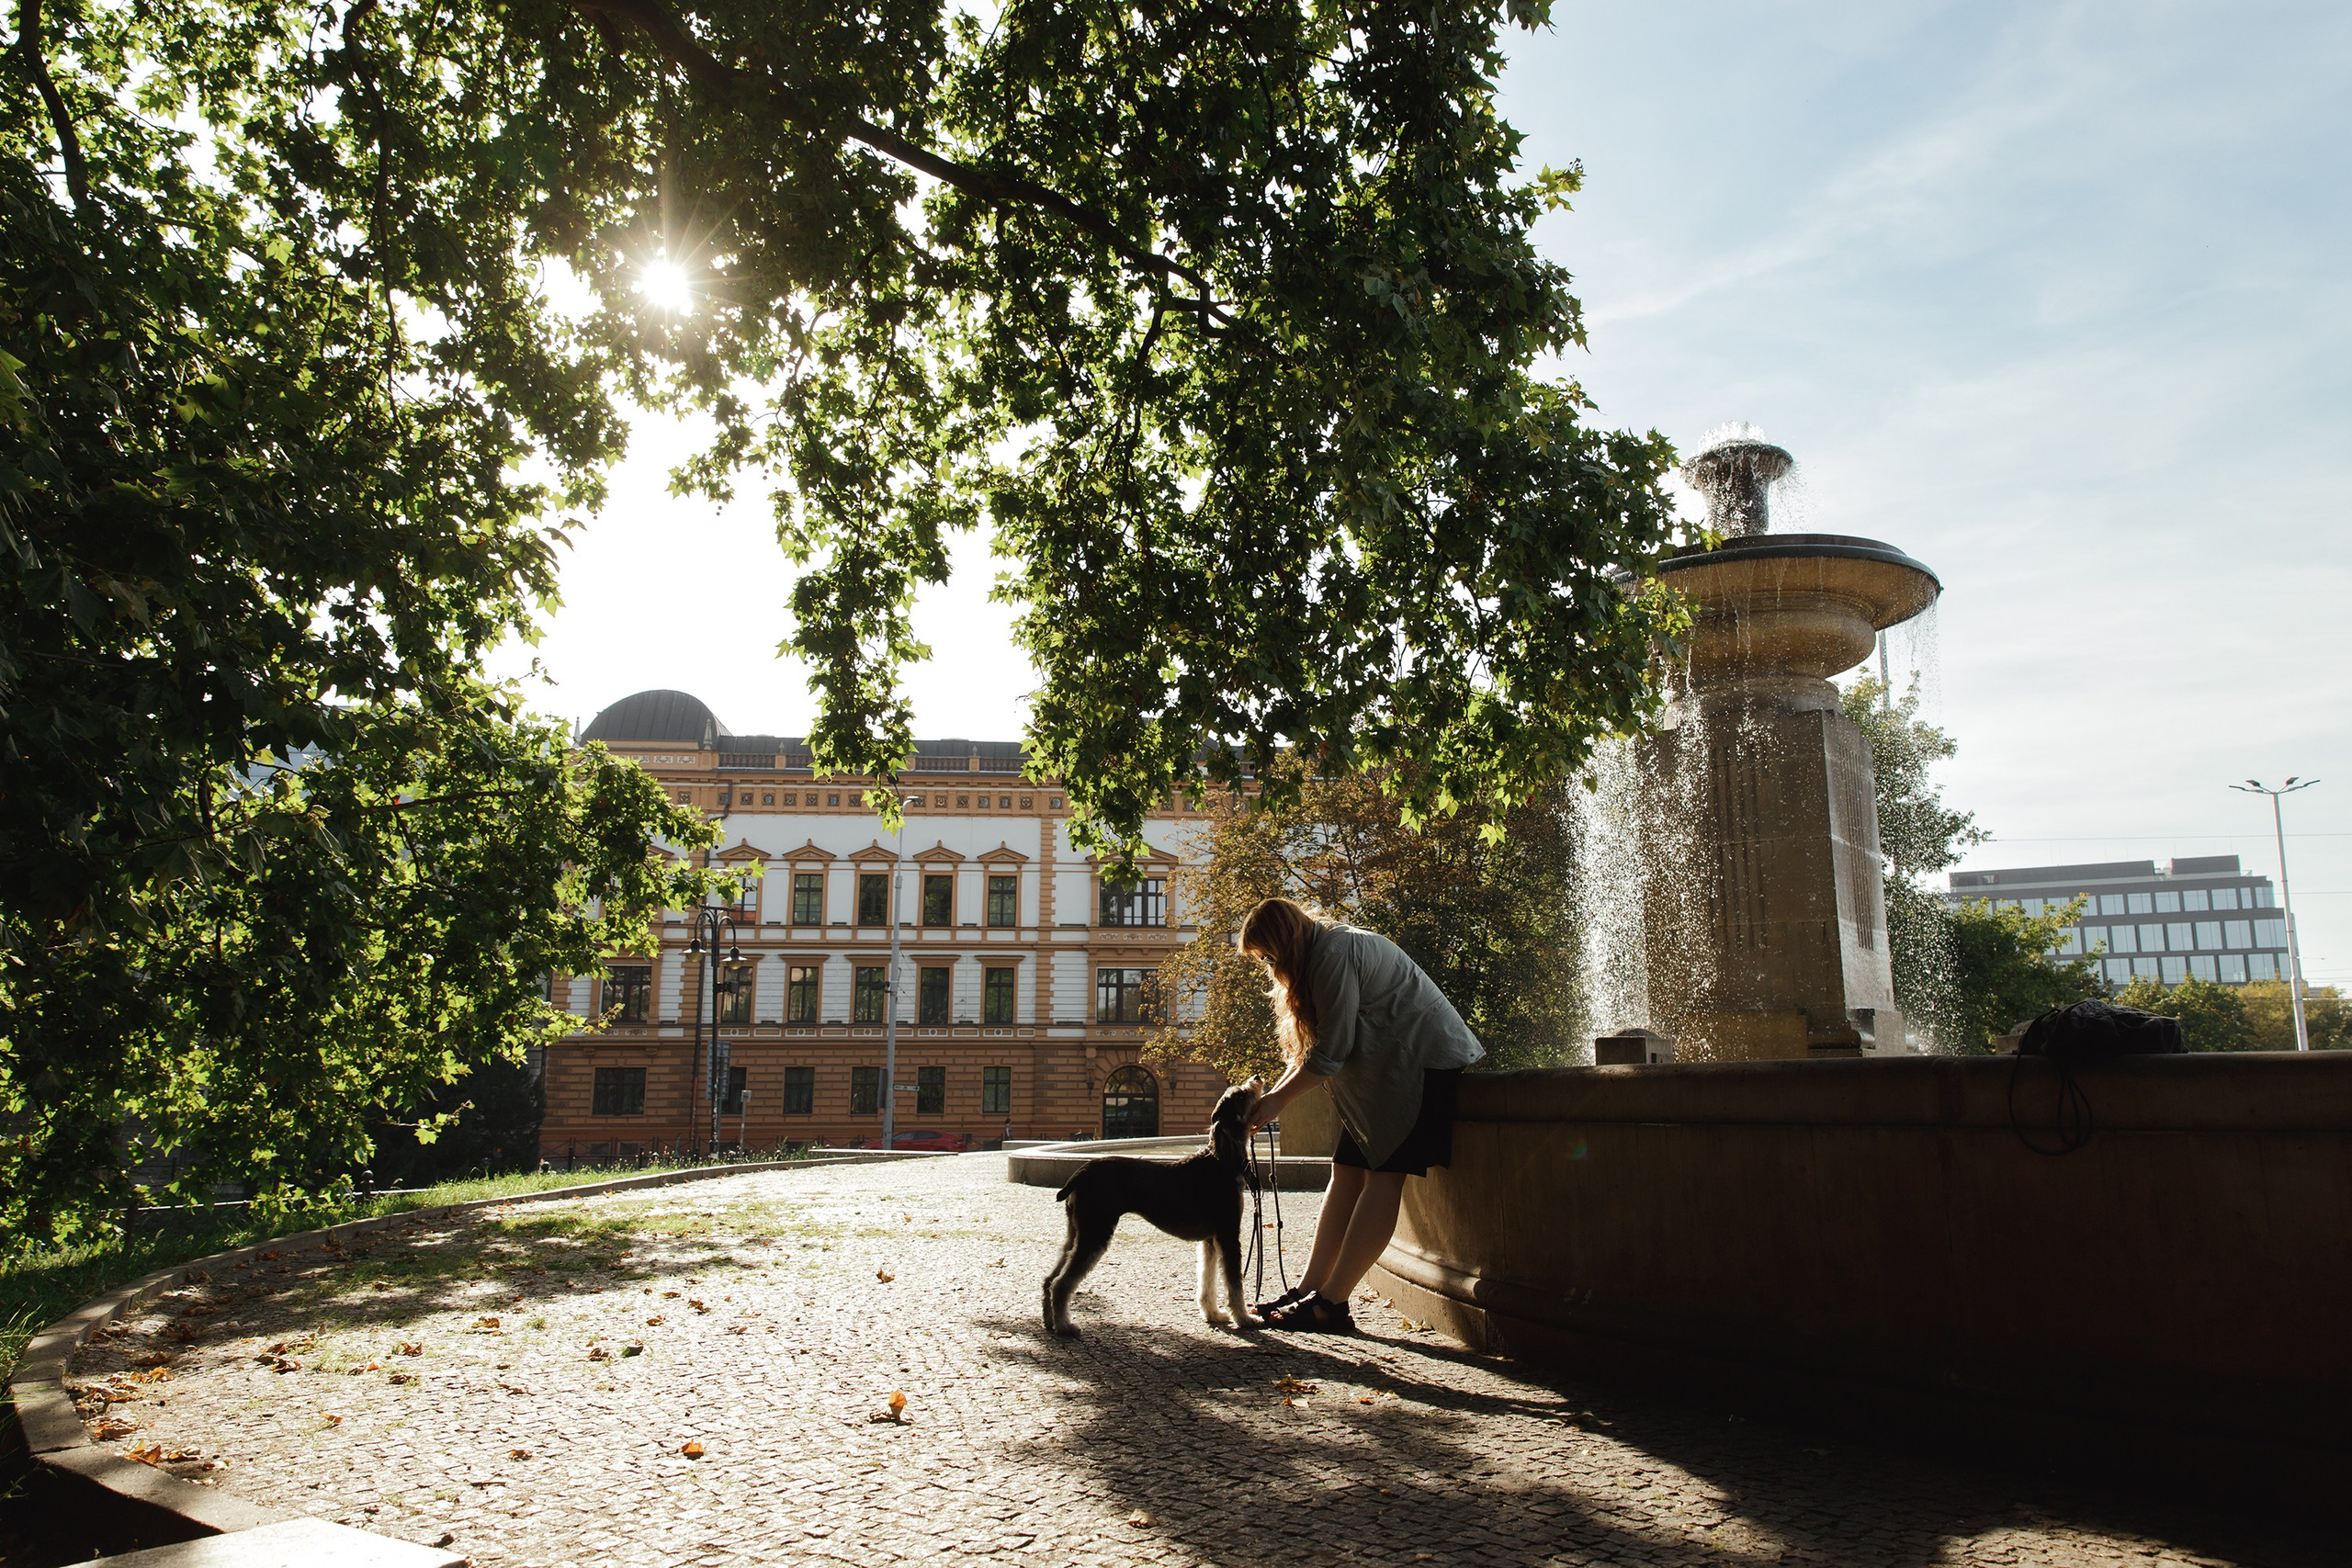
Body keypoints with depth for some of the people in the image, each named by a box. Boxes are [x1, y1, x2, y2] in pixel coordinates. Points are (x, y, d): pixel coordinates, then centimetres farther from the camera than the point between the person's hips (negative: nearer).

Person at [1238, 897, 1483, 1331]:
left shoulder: (1334, 956, -20)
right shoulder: (1322, 953, 13)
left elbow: (1330, 1053, -19)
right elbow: (1318, 1048, 13)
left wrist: (1277, 1100, -9)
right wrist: (1271, 1092, 3)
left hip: (1426, 1062, -10)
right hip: (1388, 1067, 10)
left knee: (1384, 1173, -11)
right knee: (1347, 1171, 3)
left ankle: (1330, 1303, -13)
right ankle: (1309, 1290, 3)